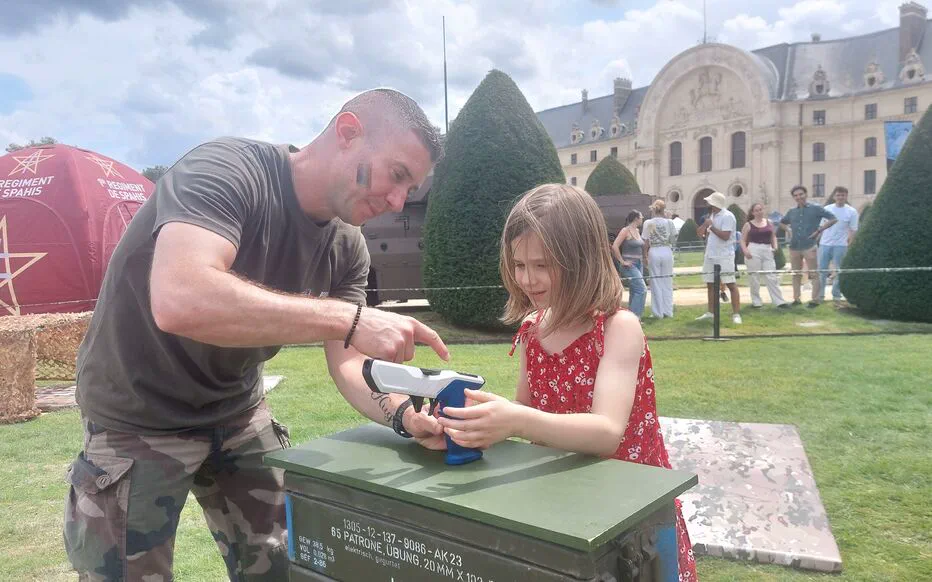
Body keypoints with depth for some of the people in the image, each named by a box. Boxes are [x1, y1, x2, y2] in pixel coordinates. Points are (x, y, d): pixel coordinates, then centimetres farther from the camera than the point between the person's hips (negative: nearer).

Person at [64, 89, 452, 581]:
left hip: (239, 413, 6)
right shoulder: (224, 171, -28)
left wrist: (401, 415, -28)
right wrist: (350, 317, -44)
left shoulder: (347, 250, -7)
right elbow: (179, 301, -45)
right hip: (138, 421, -5)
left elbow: (347, 364, -8)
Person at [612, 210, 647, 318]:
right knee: (642, 289, -15)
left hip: (638, 264, 8)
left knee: (635, 291, 10)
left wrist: (644, 255, 14)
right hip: (629, 265, -8)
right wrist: (622, 261, -17)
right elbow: (614, 246, -19)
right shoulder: (625, 230, -11)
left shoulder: (637, 231, 13)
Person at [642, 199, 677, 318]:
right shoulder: (669, 222, -1)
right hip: (667, 252, 1)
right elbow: (674, 240, 0)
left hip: (653, 252, -1)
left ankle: (658, 312, 8)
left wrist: (645, 256, 5)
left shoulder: (648, 223, -3)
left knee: (656, 283, 5)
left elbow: (646, 242, -3)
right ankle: (668, 311, 14)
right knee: (667, 282, 10)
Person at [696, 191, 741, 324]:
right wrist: (706, 224, -3)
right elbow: (701, 233, 14)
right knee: (710, 284, 11)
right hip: (710, 255, 8)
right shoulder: (712, 215, 13)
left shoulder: (727, 216, -12)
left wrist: (711, 226, -16)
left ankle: (736, 314, -3)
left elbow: (725, 236, -22)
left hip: (724, 256, -8)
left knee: (731, 284, -5)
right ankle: (710, 312, 20)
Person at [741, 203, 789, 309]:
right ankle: (756, 302, 12)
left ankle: (779, 301, 3)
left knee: (772, 277, 1)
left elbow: (773, 236, 19)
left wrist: (775, 246, 2)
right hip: (753, 251, -3)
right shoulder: (748, 225, 1)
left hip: (767, 251, 3)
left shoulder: (769, 222, 11)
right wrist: (745, 250, -14)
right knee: (754, 278, 2)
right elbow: (743, 240, 1)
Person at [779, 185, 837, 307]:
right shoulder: (791, 212, 12)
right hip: (794, 247, 5)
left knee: (813, 274, -4)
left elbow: (833, 219, -4)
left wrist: (819, 230, -9)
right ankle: (797, 299, 18)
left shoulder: (815, 209, -1)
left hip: (809, 246, -5)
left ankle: (816, 300, 0)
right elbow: (782, 223, 30)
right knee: (796, 274, 10)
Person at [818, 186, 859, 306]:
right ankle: (820, 295, 14)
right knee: (821, 271, 5)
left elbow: (853, 231, 0)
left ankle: (836, 297, 10)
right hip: (824, 244, 2)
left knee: (837, 272, 2)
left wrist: (847, 245, -9)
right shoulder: (827, 209, 6)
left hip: (840, 246, -2)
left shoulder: (851, 212, 0)